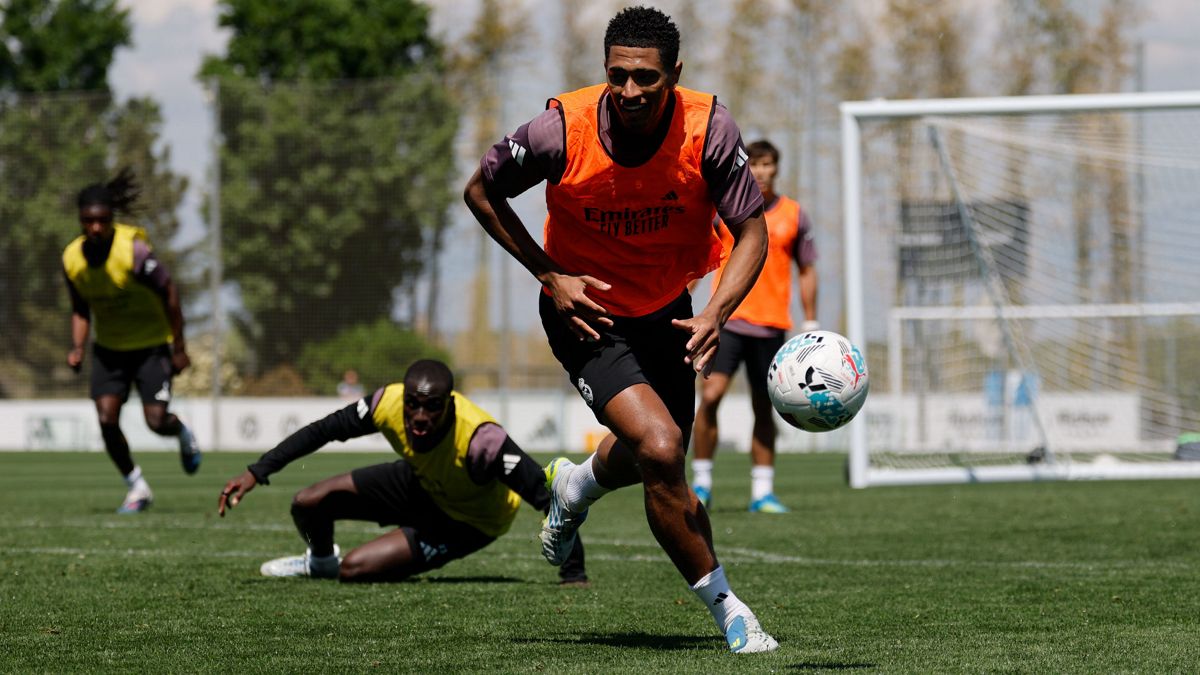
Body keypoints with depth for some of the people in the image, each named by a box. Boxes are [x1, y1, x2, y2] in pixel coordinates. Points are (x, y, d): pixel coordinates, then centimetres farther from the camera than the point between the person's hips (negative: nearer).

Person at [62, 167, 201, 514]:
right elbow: (81, 309, 7)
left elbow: (169, 294, -15)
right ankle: (136, 487, 9)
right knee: (106, 418, -11)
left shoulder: (133, 250, -25)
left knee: (157, 420, -12)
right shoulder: (72, 258, -9)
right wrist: (78, 347, -9)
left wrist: (179, 348, -11)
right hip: (109, 348, 4)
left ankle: (183, 433, 27)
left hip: (151, 345, -4)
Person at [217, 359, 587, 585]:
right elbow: (321, 431, -12)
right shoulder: (389, 403, -28)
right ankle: (320, 560, 33)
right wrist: (256, 473, -15)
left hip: (469, 522, -5)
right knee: (308, 504, -3)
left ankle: (334, 566, 22)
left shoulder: (478, 439, -43)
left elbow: (548, 497, -39)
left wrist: (574, 574, -42)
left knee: (354, 569, -18)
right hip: (420, 483, 5)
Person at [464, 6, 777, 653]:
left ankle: (575, 485, 58)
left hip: (667, 309, 4)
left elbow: (751, 231, -15)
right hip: (586, 313, -4)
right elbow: (480, 193, -9)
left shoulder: (708, 128, -23)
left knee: (655, 452, 22)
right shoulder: (562, 129, -26)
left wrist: (716, 312, -33)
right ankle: (726, 607, -7)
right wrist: (550, 275, -16)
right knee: (660, 449, -22)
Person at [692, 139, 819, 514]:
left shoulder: (794, 216, 5)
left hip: (772, 326, 2)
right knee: (710, 396, -15)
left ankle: (762, 493, 11)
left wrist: (811, 324, 7)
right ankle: (701, 483, -4)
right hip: (726, 320, -2)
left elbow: (807, 271, 12)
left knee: (764, 410, 5)